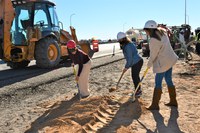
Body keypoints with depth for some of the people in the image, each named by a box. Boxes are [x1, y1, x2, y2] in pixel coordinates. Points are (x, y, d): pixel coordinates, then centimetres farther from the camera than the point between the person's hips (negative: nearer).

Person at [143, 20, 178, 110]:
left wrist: (149, 64, 1)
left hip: (163, 63, -9)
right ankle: (173, 101, 28)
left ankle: (155, 105, 8)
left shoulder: (153, 39, -22)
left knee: (158, 82, 0)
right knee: (169, 80, 17)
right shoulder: (162, 33, 4)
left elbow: (153, 55, -15)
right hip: (169, 59, 9)